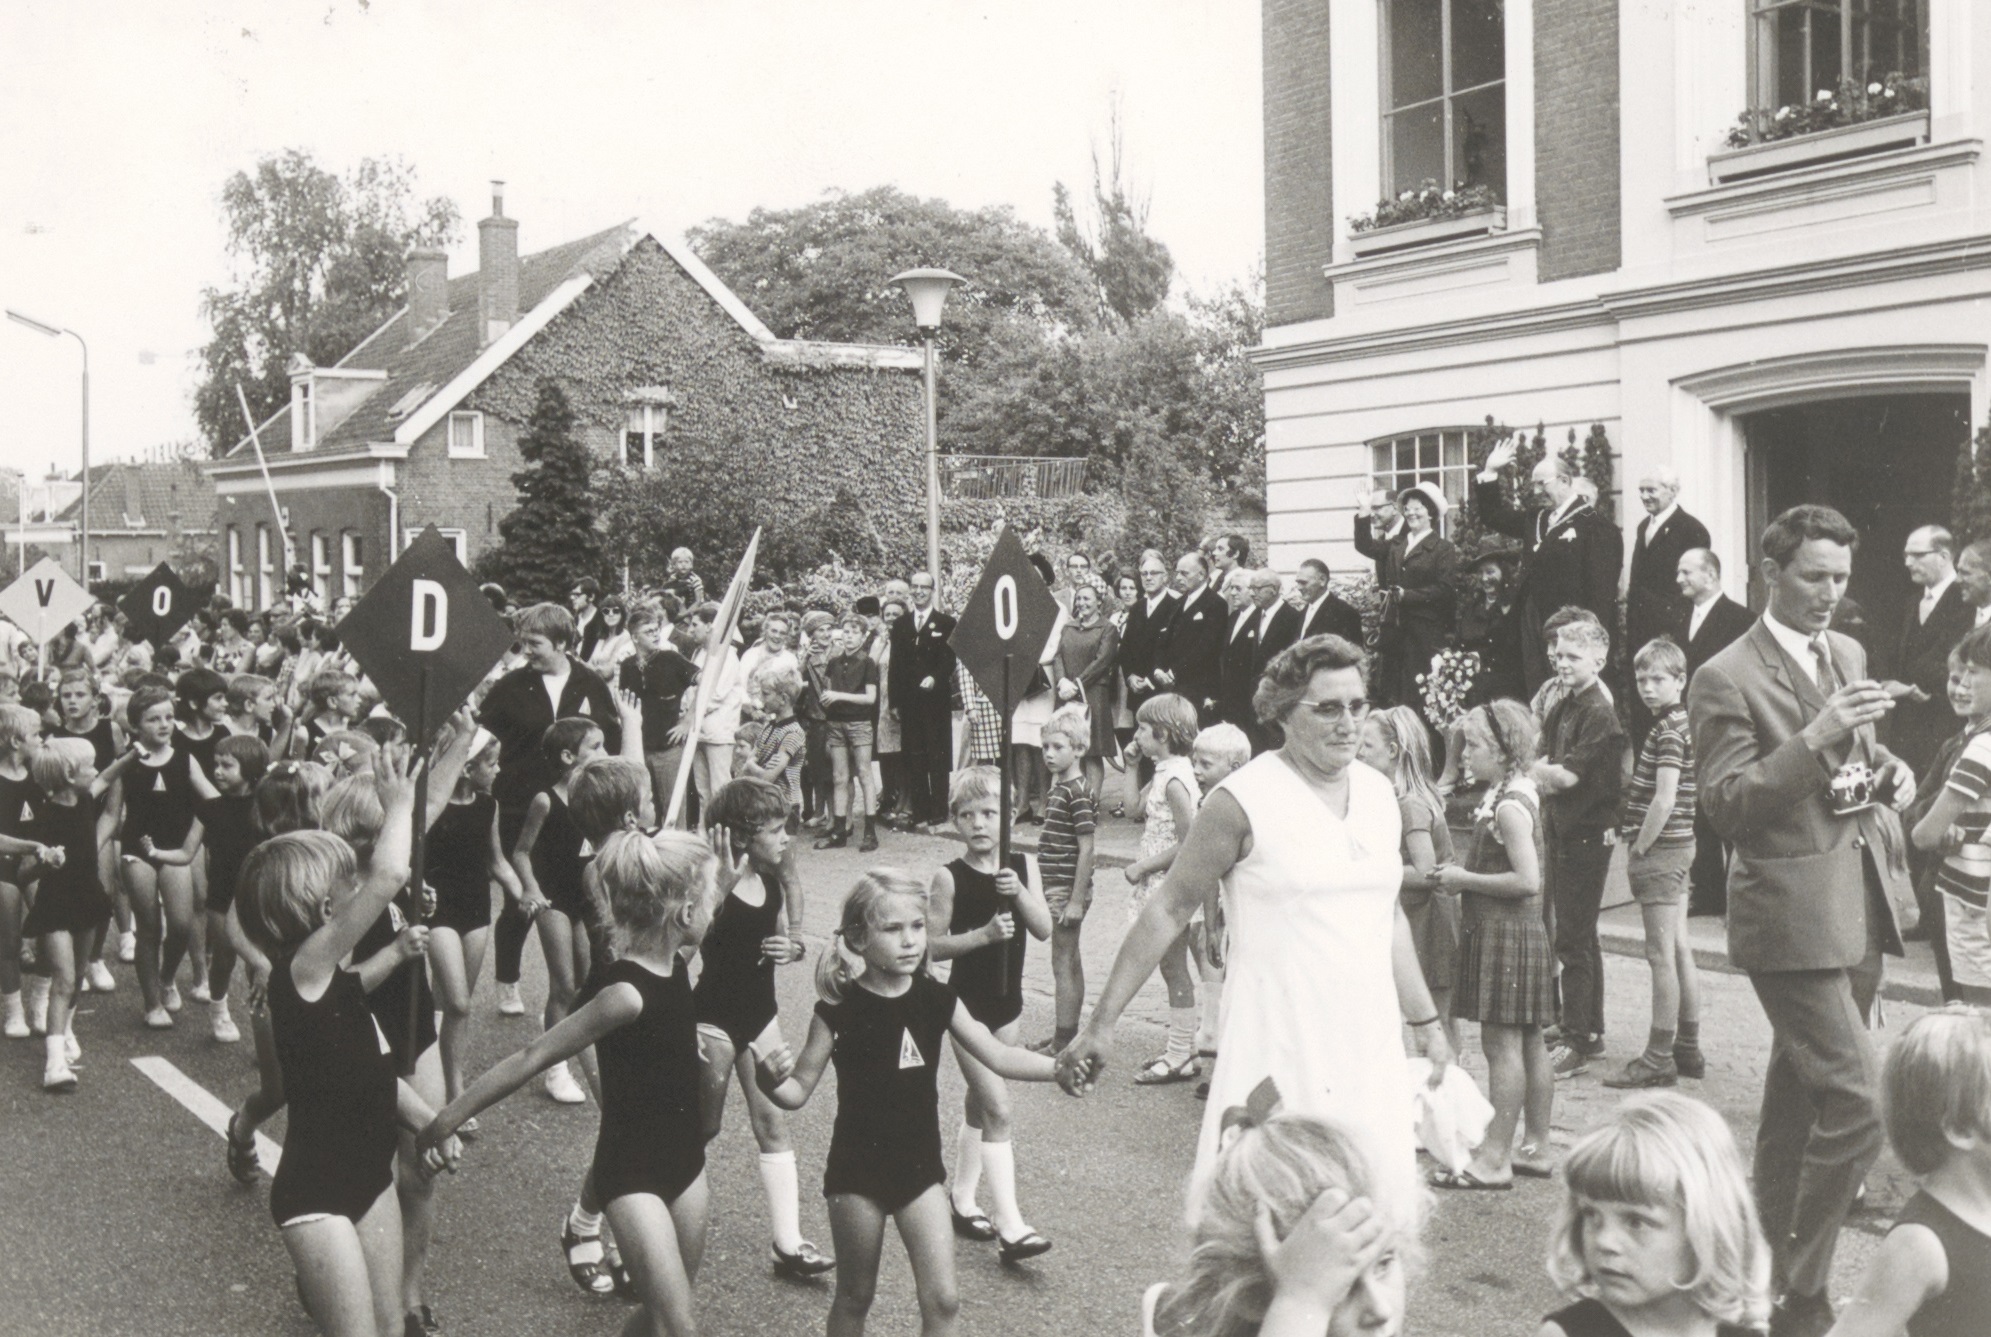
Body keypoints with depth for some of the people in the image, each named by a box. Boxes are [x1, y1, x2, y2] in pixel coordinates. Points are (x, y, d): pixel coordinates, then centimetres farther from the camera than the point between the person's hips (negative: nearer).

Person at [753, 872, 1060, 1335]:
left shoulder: (936, 999, -4)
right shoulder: (840, 1009, -12)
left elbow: (999, 1057, -1)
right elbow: (799, 1090, -8)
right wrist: (771, 1081, -30)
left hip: (920, 1167, 3)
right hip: (857, 1171, -2)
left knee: (942, 1299, -1)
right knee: (855, 1297, 12)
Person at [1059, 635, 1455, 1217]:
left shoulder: (1379, 794, 9)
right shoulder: (1245, 800, -10)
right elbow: (1169, 910, -5)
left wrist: (1427, 1022, 25)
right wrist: (1103, 1023, -6)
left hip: (1369, 1045, 6)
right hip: (1276, 1046, -6)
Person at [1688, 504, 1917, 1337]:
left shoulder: (1847, 653, 13)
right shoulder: (1727, 680, -11)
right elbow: (1727, 808, -17)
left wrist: (1891, 767, 5)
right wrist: (1815, 736, -25)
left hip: (1862, 907, 8)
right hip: (1793, 914, -8)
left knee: (1800, 1094, 19)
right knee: (1859, 1105, -15)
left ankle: (1770, 1259, 34)